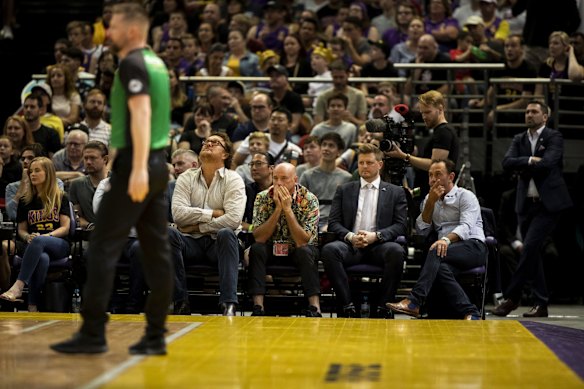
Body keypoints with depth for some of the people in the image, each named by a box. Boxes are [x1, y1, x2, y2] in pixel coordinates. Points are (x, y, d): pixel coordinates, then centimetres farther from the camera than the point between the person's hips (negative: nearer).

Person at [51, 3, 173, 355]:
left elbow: (141, 114, -22)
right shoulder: (156, 63, 17)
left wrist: (138, 168, -30)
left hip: (136, 166, -9)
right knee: (157, 250, 7)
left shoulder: (133, 64, -10)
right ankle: (156, 336, 10)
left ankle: (93, 334, -5)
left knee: (104, 247, -5)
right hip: (158, 163, 9)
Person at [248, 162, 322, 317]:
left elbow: (302, 241, -25)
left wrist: (288, 209, -30)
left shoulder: (309, 200, -16)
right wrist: (278, 209, -27)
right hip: (271, 249, 2)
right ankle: (258, 308, -35)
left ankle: (315, 308, -38)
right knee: (256, 249, -28)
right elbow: (259, 237, -20)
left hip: (298, 251, -1)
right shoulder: (263, 198, -10)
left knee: (305, 252, -33)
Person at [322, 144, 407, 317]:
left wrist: (376, 235, -13)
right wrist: (350, 236, -10)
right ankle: (347, 306, -28)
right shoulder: (344, 190, 19)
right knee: (329, 249, -32)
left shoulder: (395, 192, 15)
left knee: (396, 251, -36)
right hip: (351, 245, 1)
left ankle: (384, 306, -24)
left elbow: (400, 225, 5)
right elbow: (333, 223, 11)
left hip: (379, 246, -1)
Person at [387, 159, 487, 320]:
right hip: (446, 249, 4)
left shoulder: (465, 196, 5)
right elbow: (422, 231, 12)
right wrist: (431, 202, 2)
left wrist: (447, 239, -33)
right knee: (441, 268, -33)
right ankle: (470, 313, -34)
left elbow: (466, 226, -13)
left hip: (473, 247, -4)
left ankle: (414, 302, -40)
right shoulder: (429, 199, 23)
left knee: (437, 252, -34)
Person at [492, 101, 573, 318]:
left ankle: (511, 297, -10)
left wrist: (523, 169, -7)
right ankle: (541, 303, 13)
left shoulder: (554, 137, -2)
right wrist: (530, 160, -16)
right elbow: (507, 163, -3)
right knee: (532, 252, 7)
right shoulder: (519, 140, 13)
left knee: (530, 247, -15)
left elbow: (547, 163, -18)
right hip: (526, 203, 6)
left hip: (548, 203, -6)